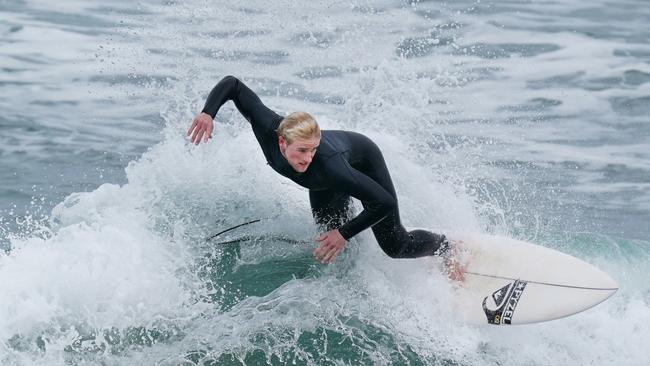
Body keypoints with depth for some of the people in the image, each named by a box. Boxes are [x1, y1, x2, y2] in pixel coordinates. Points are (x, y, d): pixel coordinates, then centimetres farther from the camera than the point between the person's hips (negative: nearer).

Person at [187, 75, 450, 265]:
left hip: (364, 160, -4)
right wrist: (208, 113, -43)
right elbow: (232, 84, -28)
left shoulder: (327, 165, -49)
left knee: (395, 246, 3)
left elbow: (385, 203, -42)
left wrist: (345, 234, -36)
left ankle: (445, 248, 33)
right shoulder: (268, 127, -40)